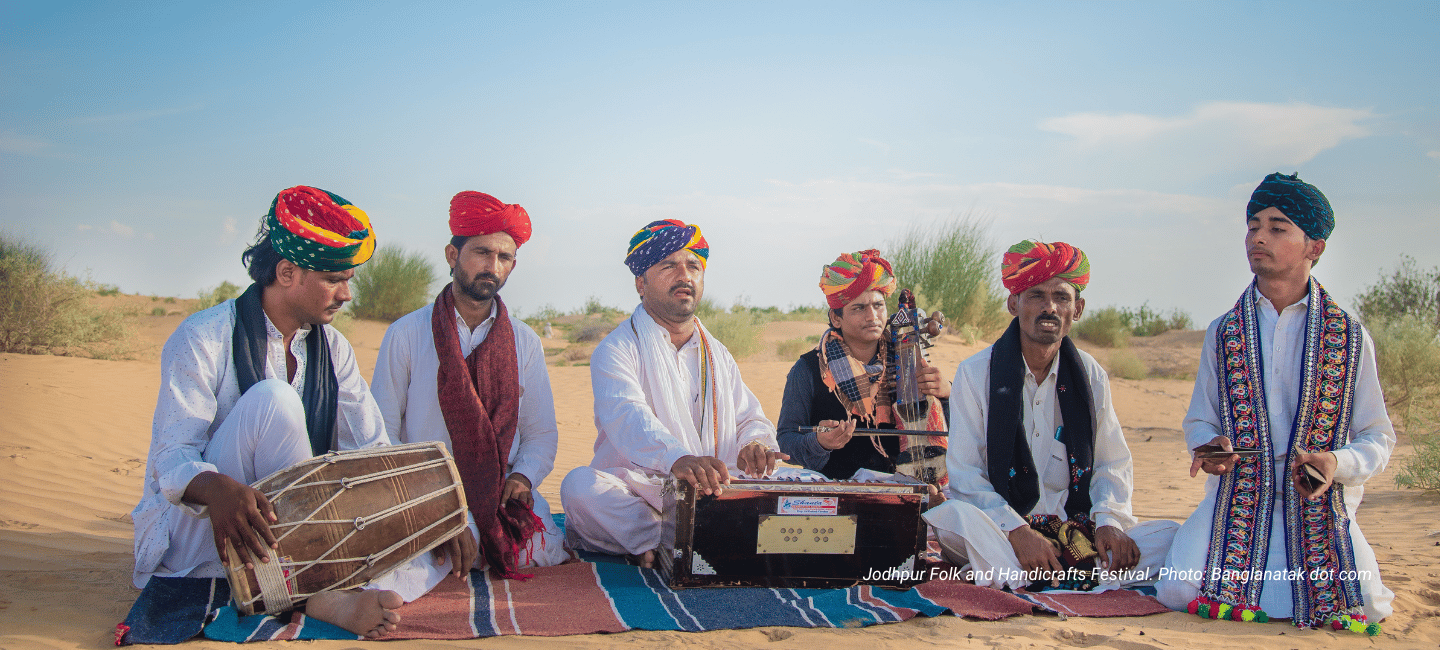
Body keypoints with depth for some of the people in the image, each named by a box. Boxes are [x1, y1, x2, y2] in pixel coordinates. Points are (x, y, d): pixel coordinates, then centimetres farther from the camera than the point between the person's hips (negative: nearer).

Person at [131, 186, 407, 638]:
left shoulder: (332, 348, 7)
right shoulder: (203, 338, -11)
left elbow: (374, 452, 1)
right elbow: (171, 459, -20)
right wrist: (218, 489, -44)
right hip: (191, 536, -5)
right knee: (273, 399, -30)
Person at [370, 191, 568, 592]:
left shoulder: (524, 341, 12)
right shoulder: (406, 334, 3)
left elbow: (541, 433, 14)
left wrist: (523, 476, -9)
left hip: (501, 495, 5)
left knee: (549, 553, -23)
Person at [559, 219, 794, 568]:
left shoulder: (718, 355, 21)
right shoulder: (617, 349, -1)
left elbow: (750, 418, 19)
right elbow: (627, 418, -21)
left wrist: (752, 444, -10)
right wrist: (677, 458, -43)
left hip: (712, 493, 5)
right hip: (638, 491, -5)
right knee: (581, 487, -33)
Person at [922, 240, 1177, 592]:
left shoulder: (1090, 375, 9)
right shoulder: (975, 374, -3)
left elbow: (1112, 463, 10)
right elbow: (965, 475, -9)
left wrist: (1108, 521, -11)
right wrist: (1017, 532, -24)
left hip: (1075, 530, 4)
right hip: (998, 530, -4)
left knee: (1169, 537, -18)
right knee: (952, 518, -35)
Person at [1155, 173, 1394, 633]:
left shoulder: (1350, 337, 3)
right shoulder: (1223, 333, 8)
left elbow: (1378, 437, 5)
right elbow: (1199, 421, 13)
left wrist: (1339, 463, -17)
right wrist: (1210, 446, -11)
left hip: (1320, 505, 0)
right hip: (1237, 500, 1)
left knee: (1360, 607, -22)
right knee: (1181, 593, -22)